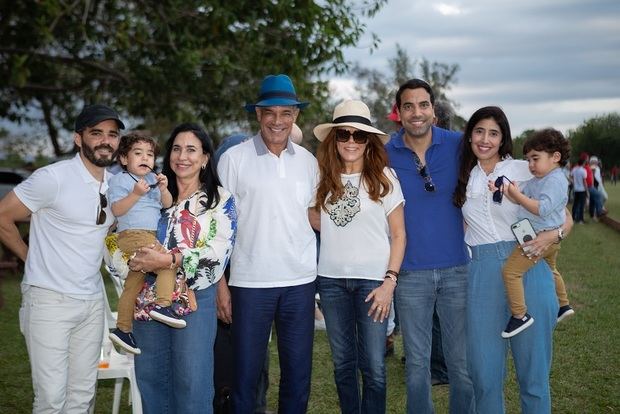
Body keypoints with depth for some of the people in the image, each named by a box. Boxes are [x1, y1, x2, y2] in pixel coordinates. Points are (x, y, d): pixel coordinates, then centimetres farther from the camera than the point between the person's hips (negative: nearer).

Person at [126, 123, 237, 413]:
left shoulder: (220, 200, 1)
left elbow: (218, 254, -11)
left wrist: (169, 261, -21)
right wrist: (138, 260, -10)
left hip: (193, 300, -4)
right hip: (149, 299, 4)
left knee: (191, 383, -2)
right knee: (150, 378, 10)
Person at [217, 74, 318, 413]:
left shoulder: (308, 161, 8)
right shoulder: (234, 159, -2)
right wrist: (220, 284, -6)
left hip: (300, 281, 3)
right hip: (250, 282, -3)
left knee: (298, 373, 10)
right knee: (246, 373, 4)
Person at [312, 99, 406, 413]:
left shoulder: (384, 177, -4)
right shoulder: (324, 178, 5)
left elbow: (399, 234, -2)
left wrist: (389, 282, -8)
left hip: (373, 279, -3)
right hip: (331, 279, 3)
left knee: (373, 366, -1)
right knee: (343, 363, 12)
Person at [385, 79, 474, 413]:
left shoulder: (458, 145, -2)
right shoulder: (385, 155, -1)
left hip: (457, 268, 0)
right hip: (410, 273, 0)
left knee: (461, 359, 8)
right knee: (416, 361, 10)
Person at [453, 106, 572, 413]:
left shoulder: (525, 171, 2)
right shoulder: (464, 179, 12)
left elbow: (565, 219, 3)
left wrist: (552, 235, -16)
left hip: (527, 269, -2)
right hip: (482, 274, 2)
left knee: (533, 370, 3)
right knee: (485, 372, 4)